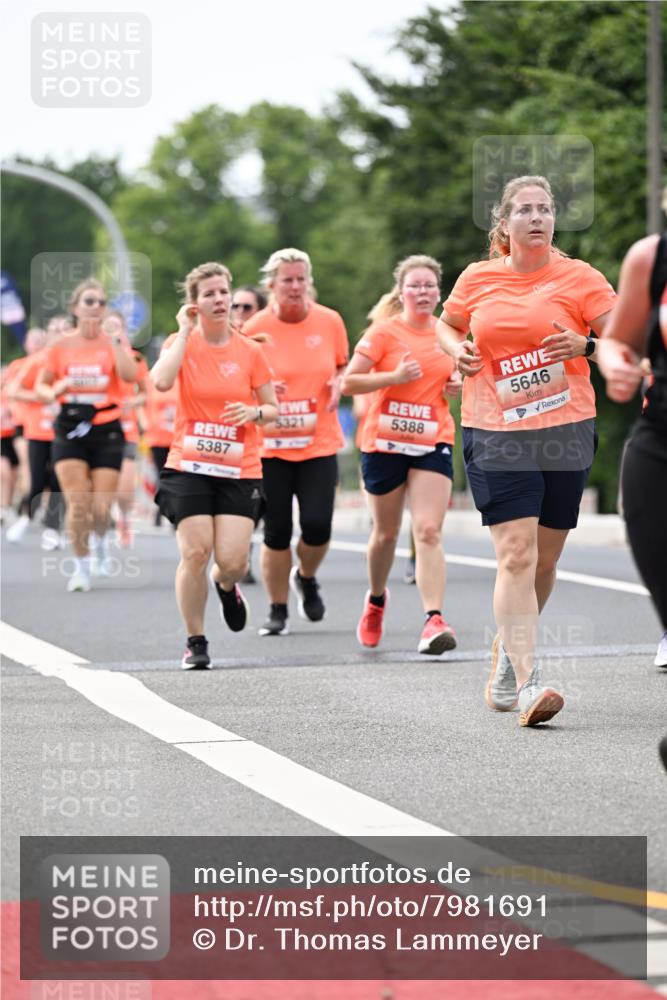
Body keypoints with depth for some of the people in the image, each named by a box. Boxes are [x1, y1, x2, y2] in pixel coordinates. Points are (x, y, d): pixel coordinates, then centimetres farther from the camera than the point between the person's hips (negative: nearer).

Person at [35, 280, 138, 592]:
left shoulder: (112, 340, 1)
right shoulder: (61, 346, 4)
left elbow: (129, 375, -17)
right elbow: (41, 386, 12)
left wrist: (115, 340, -21)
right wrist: (53, 392, -10)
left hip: (106, 431, 0)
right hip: (70, 430, 1)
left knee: (101, 508, -4)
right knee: (78, 504, -13)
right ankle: (81, 565, 6)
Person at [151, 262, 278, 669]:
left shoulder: (250, 351, 3)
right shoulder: (181, 342, -1)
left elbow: (273, 409, 9)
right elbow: (161, 381, -22)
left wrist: (254, 412, -13)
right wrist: (185, 331, -14)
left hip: (240, 471, 1)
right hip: (189, 467, -1)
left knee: (232, 560, -10)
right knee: (196, 552, -12)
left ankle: (226, 585, 29)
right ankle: (195, 642, 5)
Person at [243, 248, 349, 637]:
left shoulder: (330, 321, 1)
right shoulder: (255, 329, -5)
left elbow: (343, 367, 16)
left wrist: (339, 384, -6)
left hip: (320, 442, 1)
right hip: (271, 445, -1)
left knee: (317, 525, -10)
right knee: (277, 531, -1)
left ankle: (306, 578, 24)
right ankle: (278, 610, 17)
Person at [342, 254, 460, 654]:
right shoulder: (385, 331, -5)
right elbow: (349, 382, -7)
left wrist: (459, 382, 2)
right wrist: (394, 377, -19)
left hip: (433, 444, 1)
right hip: (384, 442, -1)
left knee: (429, 532, -13)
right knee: (386, 532, 12)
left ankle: (433, 620, -22)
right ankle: (376, 599, 39)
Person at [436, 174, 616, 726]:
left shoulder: (580, 278, 1)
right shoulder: (477, 279, 7)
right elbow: (446, 323, 26)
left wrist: (587, 345, -18)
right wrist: (457, 350, 5)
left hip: (565, 430, 1)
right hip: (494, 432, -1)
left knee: (544, 561, 8)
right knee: (516, 555, -14)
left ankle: (506, 653, 34)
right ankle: (528, 684, -17)